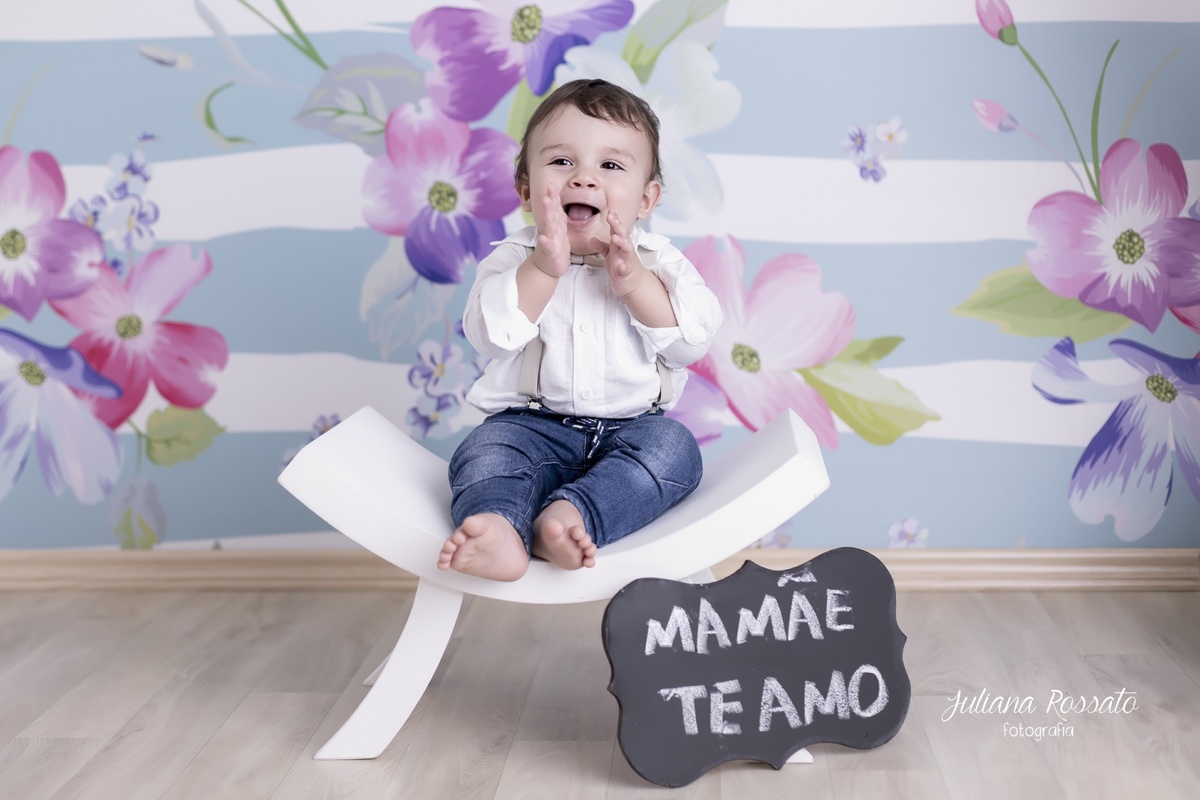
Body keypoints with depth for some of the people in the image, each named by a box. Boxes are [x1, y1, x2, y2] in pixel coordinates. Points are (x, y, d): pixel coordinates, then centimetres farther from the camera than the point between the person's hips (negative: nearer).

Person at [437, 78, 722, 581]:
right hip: (533, 423, -1)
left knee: (673, 445, -26)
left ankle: (571, 515, -41)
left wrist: (635, 282, -20)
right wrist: (542, 268, -25)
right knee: (485, 450, -26)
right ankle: (499, 528, -53)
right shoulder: (515, 258, 2)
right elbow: (489, 335, -14)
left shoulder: (656, 260, 5)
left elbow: (693, 339, -8)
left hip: (632, 424, 1)